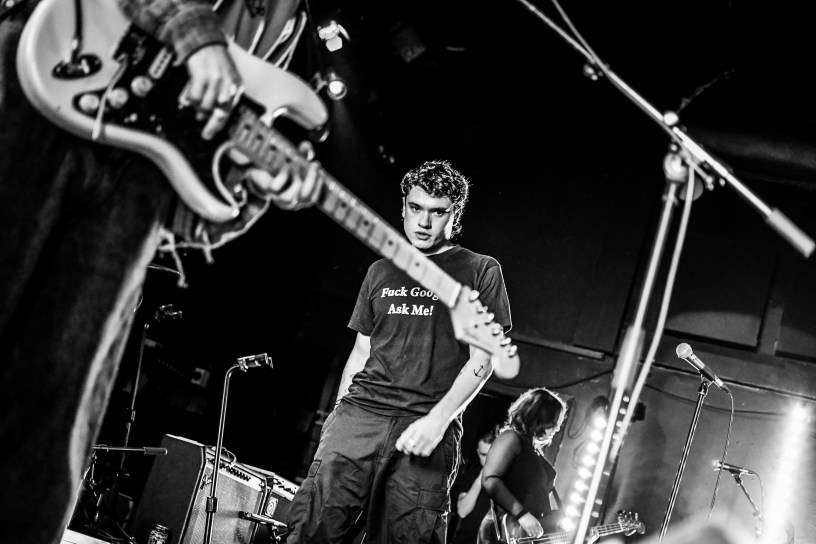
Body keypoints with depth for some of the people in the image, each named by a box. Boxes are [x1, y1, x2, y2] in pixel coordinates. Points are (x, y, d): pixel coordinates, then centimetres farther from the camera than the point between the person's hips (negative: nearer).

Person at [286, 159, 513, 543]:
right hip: (360, 413, 3)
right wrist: (339, 411, 10)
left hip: (429, 429, -3)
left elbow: (483, 358, 2)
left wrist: (438, 419, -11)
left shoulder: (480, 271, 10)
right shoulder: (381, 271, 22)